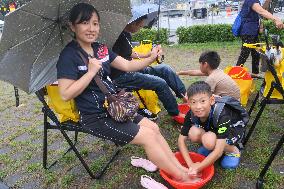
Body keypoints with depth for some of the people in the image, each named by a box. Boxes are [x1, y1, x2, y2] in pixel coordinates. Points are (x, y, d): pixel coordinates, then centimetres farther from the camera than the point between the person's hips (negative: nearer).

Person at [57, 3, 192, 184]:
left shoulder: (101, 48, 7)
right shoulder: (69, 55, -14)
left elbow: (127, 65, 8)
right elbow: (66, 94, -20)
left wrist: (151, 58, -5)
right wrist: (92, 71, -23)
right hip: (95, 118, -8)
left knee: (153, 127, 2)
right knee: (148, 136, -11)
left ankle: (181, 167, 13)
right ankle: (183, 178, 6)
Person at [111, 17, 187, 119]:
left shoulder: (127, 34, 9)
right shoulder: (120, 36, -18)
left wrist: (148, 55, 18)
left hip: (130, 70, 9)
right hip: (121, 76, -9)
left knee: (164, 68, 2)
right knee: (161, 83, -17)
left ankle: (185, 95, 7)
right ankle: (175, 113, 2)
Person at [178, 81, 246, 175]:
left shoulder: (222, 115, -39)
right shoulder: (191, 114, -26)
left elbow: (218, 152, -40)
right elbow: (181, 140, -19)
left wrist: (197, 168, -35)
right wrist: (191, 164, -27)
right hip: (212, 129, 4)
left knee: (209, 141, -35)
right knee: (193, 133, -28)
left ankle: (233, 150, -4)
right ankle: (210, 146, 3)